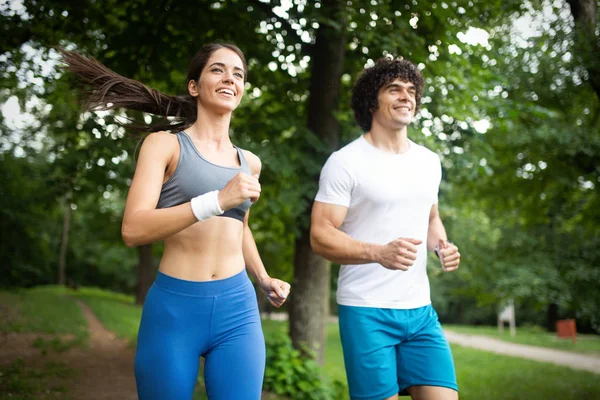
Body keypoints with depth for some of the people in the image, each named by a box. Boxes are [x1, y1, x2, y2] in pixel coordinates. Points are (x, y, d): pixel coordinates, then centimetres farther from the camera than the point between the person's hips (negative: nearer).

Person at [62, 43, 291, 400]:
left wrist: (264, 279, 20)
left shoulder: (249, 162, 12)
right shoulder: (165, 144, -2)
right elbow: (134, 230, -16)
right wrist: (217, 201, -24)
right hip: (174, 308, -3)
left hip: (237, 308, 4)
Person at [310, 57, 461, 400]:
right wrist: (379, 252, -27)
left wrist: (442, 245, 3)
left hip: (421, 310, 6)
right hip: (367, 311, -5)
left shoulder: (429, 161, 12)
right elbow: (321, 236, -11)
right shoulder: (346, 162, -8)